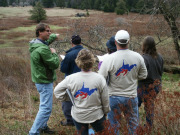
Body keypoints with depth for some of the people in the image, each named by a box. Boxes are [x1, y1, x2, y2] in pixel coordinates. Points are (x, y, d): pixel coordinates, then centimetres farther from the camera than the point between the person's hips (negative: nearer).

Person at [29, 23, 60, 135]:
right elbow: (55, 64, -21)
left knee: (45, 105, 23)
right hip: (45, 82, -11)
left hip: (40, 79, 11)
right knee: (46, 108, -7)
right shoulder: (43, 49, -26)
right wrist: (54, 53, -8)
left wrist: (54, 36, 30)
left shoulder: (34, 44, 6)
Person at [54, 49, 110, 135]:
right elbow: (105, 100, -8)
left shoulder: (71, 78, -15)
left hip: (78, 117, 1)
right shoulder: (99, 78, -17)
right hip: (96, 115, -1)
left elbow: (57, 91, -5)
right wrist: (106, 112, 9)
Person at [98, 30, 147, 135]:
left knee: (114, 124, 16)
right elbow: (143, 75, 2)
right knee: (133, 123, 20)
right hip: (132, 96, 2)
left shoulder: (109, 59, -19)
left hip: (114, 97, -2)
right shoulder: (138, 57, -10)